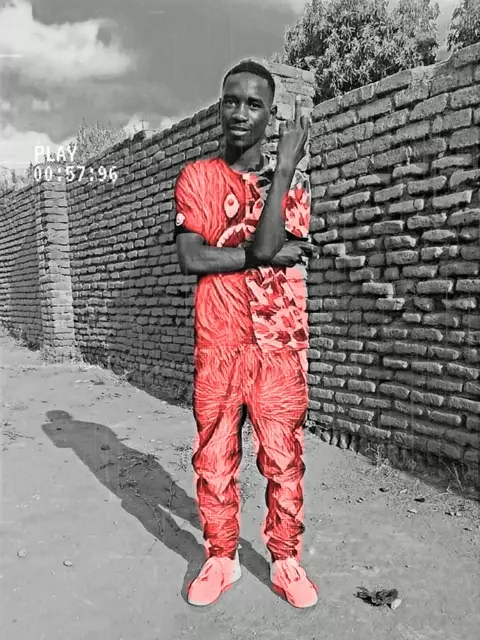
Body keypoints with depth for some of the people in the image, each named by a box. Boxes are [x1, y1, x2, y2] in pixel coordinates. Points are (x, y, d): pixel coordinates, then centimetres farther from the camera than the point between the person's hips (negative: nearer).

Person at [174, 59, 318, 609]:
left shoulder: (289, 178, 7)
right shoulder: (196, 176, 7)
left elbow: (265, 245, -12)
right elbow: (190, 258, -7)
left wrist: (283, 169, -13)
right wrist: (271, 253, -9)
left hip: (280, 341, 0)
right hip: (218, 341, 1)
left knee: (283, 455, 4)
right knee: (214, 454, 7)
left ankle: (285, 560, 23)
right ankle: (220, 558, 26)